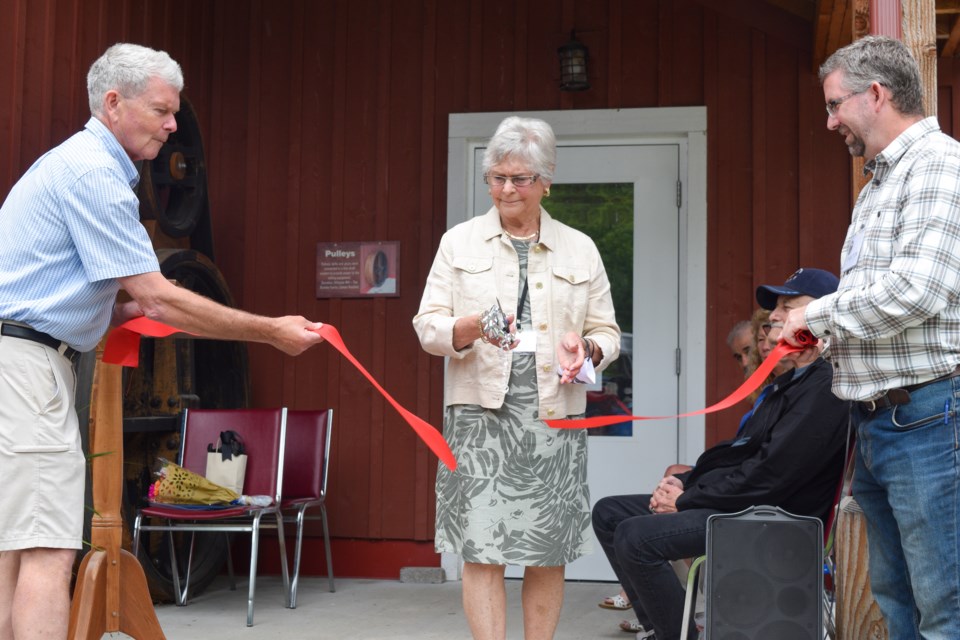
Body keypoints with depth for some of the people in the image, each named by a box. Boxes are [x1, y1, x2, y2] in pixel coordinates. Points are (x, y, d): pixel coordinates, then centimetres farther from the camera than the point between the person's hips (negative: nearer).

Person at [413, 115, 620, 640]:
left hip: (554, 415, 2)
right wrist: (469, 329, -19)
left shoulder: (580, 250, 12)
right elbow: (428, 326, 3)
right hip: (481, 410, -1)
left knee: (548, 555, 5)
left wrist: (587, 349, -9)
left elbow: (607, 332, 15)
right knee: (481, 550, -6)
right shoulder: (460, 242, 9)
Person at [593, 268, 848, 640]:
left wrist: (684, 501, -14)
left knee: (636, 536, -27)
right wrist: (684, 483, 6)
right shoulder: (793, 382, 20)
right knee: (608, 514, 8)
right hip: (739, 502, 11)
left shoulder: (827, 389, -16)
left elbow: (770, 474, -22)